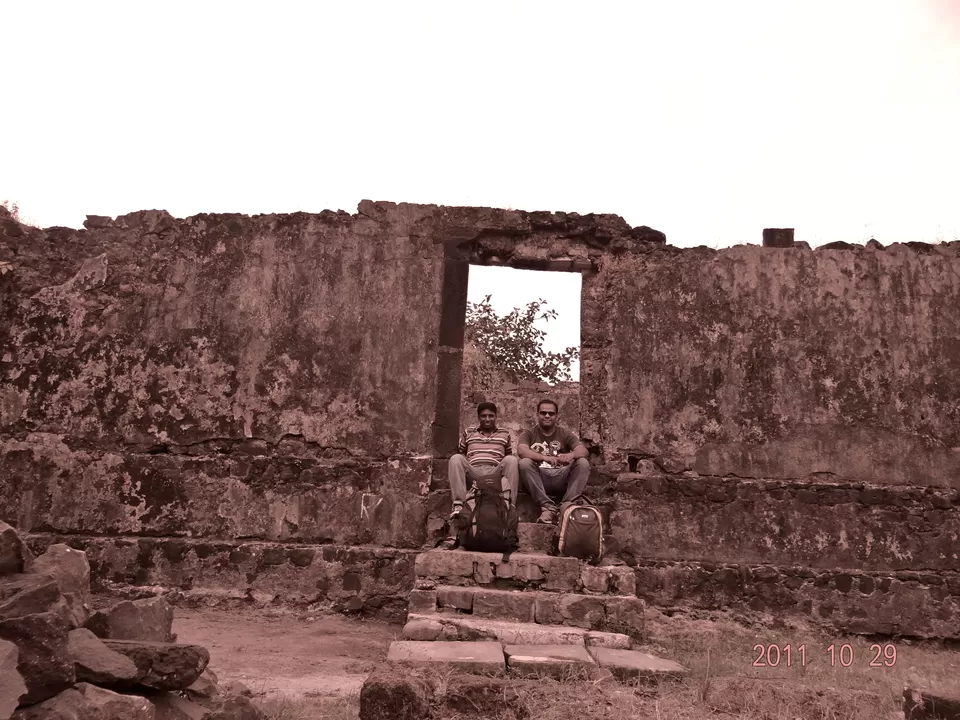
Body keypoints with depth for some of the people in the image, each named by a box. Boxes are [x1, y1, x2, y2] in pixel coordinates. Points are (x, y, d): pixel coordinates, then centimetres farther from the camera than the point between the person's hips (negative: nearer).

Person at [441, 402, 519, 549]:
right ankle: (458, 507, -37)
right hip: (472, 474, 0)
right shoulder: (468, 432, 22)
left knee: (511, 459, -31)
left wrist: (508, 475, 3)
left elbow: (509, 456, 23)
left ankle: (510, 507, -33)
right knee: (455, 458, -30)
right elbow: (460, 454, 23)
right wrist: (461, 469, 2)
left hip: (495, 475, 0)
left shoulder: (504, 433, 22)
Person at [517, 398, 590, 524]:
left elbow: (583, 450, -4)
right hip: (538, 479, -1)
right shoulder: (528, 434, 9)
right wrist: (545, 458, -32)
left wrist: (571, 454, -30)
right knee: (525, 463, -28)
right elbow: (521, 451, -14)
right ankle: (548, 506, -35)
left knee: (583, 463, -20)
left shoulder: (565, 434, 13)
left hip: (561, 479, 1)